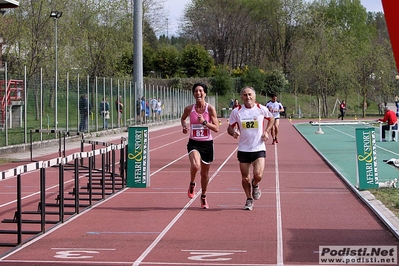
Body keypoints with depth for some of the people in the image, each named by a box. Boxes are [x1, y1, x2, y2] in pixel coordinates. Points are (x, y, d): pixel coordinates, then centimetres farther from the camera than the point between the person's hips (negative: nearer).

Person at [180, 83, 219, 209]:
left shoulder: (210, 109, -7)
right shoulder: (189, 109, -2)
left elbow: (216, 128, -9)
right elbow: (183, 118, 20)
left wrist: (204, 122, -23)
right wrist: (184, 126, 0)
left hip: (207, 143, 0)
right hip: (194, 143, 0)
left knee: (205, 173, 12)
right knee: (195, 165, -30)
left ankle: (203, 196, 36)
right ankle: (192, 184, 1)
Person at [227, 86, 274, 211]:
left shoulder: (262, 109, -2)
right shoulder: (236, 111, -2)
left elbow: (271, 119, 17)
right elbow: (230, 128, 6)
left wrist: (266, 132, 3)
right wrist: (234, 133, -17)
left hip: (259, 148, -1)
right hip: (243, 149, 1)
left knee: (258, 175, -15)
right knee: (245, 178, 5)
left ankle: (255, 185, 21)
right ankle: (249, 199, 27)